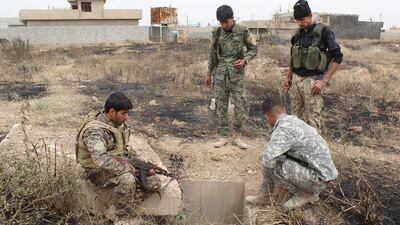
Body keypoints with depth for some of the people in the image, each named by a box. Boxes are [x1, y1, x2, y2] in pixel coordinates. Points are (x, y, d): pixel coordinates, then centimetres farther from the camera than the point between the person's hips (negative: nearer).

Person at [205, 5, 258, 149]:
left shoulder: (243, 32, -4)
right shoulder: (217, 33, 5)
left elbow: (254, 49, 5)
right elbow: (212, 54, 12)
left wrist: (245, 60, -14)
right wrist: (209, 74, 13)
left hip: (237, 75, -2)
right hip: (220, 75, 3)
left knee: (240, 106, -2)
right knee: (221, 106, 6)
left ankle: (237, 137, 13)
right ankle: (223, 136, 16)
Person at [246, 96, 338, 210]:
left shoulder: (283, 129, -22)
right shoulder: (294, 119, 5)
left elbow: (267, 160, -31)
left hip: (319, 179, -9)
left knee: (272, 163, -18)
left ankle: (305, 194, 0)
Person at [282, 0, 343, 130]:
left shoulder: (323, 32, -8)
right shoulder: (298, 34, 11)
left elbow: (337, 57, -10)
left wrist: (324, 81, -16)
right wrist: (288, 76, 15)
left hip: (312, 81, -6)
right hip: (295, 80, 6)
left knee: (313, 119, -4)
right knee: (297, 117, 11)